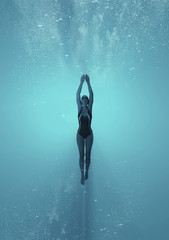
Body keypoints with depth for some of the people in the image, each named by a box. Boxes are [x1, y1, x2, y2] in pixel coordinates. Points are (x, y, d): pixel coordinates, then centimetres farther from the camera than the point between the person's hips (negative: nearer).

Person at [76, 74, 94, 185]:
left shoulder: (89, 108, -3)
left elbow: (92, 95, -13)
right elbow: (77, 94, -12)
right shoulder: (79, 108, -3)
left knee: (88, 155, 8)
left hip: (89, 134, 0)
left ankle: (87, 171, 30)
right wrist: (81, 82, -18)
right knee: (81, 155, 2)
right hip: (80, 134, 0)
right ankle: (82, 175, 12)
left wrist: (88, 83, -19)